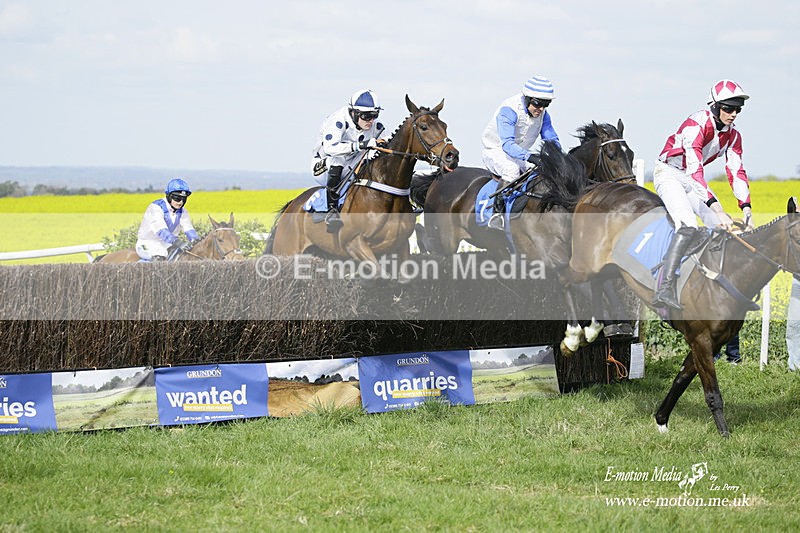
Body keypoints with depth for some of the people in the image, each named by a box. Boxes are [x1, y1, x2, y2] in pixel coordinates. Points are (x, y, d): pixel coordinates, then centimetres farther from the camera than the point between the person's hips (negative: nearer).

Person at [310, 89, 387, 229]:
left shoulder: (375, 126, -5)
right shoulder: (338, 122, -26)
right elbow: (329, 147, -42)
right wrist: (360, 145, -53)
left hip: (349, 171, 6)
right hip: (323, 167, -6)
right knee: (337, 160, -40)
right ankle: (332, 209, -38)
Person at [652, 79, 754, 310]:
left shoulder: (732, 135, -1)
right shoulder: (696, 124, -27)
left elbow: (737, 172, 1)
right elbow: (695, 172, -34)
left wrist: (746, 208, -13)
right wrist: (717, 209, -41)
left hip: (692, 179, 9)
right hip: (668, 173, -9)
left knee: (723, 228, -2)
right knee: (688, 225, -29)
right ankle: (664, 289, -38)